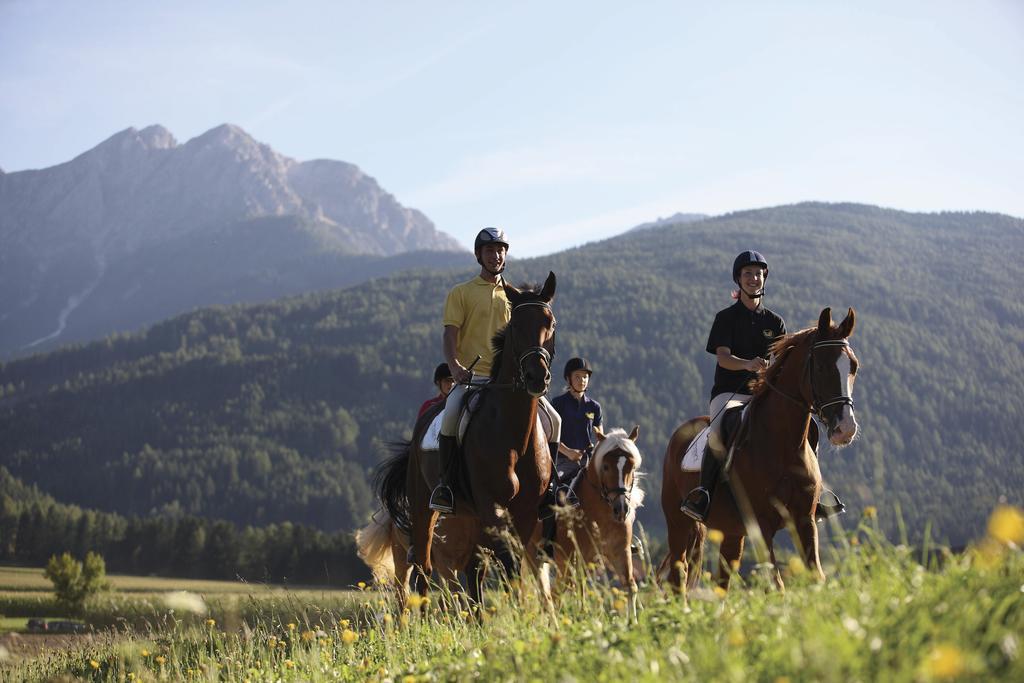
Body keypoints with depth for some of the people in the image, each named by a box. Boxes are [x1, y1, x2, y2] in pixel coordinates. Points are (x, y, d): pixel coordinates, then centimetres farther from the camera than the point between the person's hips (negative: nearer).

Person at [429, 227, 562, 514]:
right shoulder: (461, 293, 7)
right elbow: (450, 335, -3)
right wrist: (455, 366, -22)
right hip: (472, 377, -4)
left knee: (553, 420, -9)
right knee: (451, 414, -33)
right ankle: (444, 484, -24)